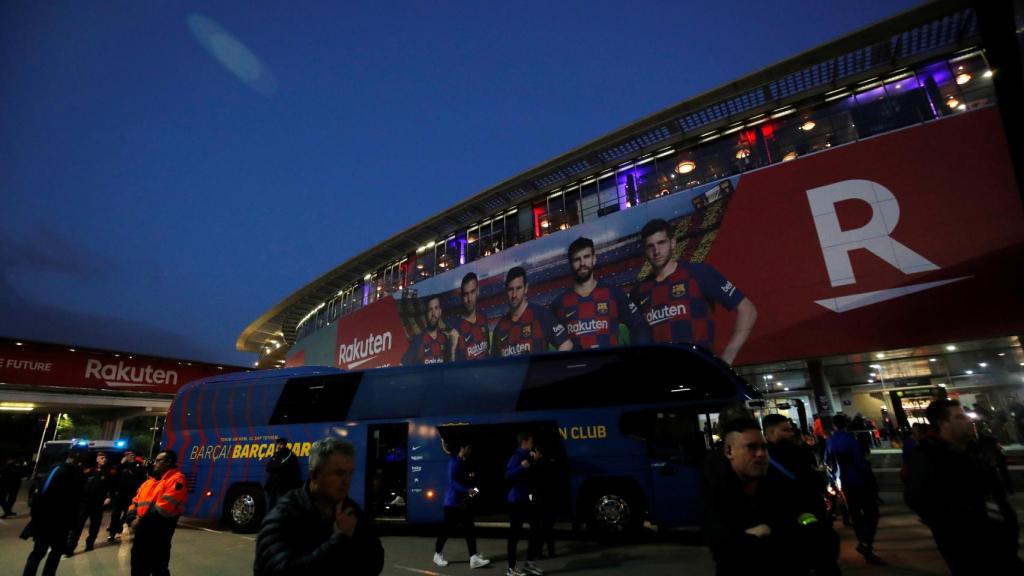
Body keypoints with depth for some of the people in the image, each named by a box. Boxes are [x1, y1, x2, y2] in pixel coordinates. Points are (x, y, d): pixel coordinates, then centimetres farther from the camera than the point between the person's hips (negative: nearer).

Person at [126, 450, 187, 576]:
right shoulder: (150, 481, 18)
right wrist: (132, 519, -2)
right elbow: (135, 501, 15)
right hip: (141, 533, 8)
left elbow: (164, 506, -21)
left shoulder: (176, 480, -12)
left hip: (158, 536, -8)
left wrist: (142, 521, -15)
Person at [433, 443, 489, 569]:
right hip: (453, 502, -7)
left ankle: (474, 558, 4)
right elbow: (452, 481, -22)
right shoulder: (454, 462, -14)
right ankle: (438, 554, 21)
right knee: (447, 529, 4)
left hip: (465, 502, 8)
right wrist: (467, 490, -29)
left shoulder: (467, 463, 11)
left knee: (470, 529, 3)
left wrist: (474, 487, -3)